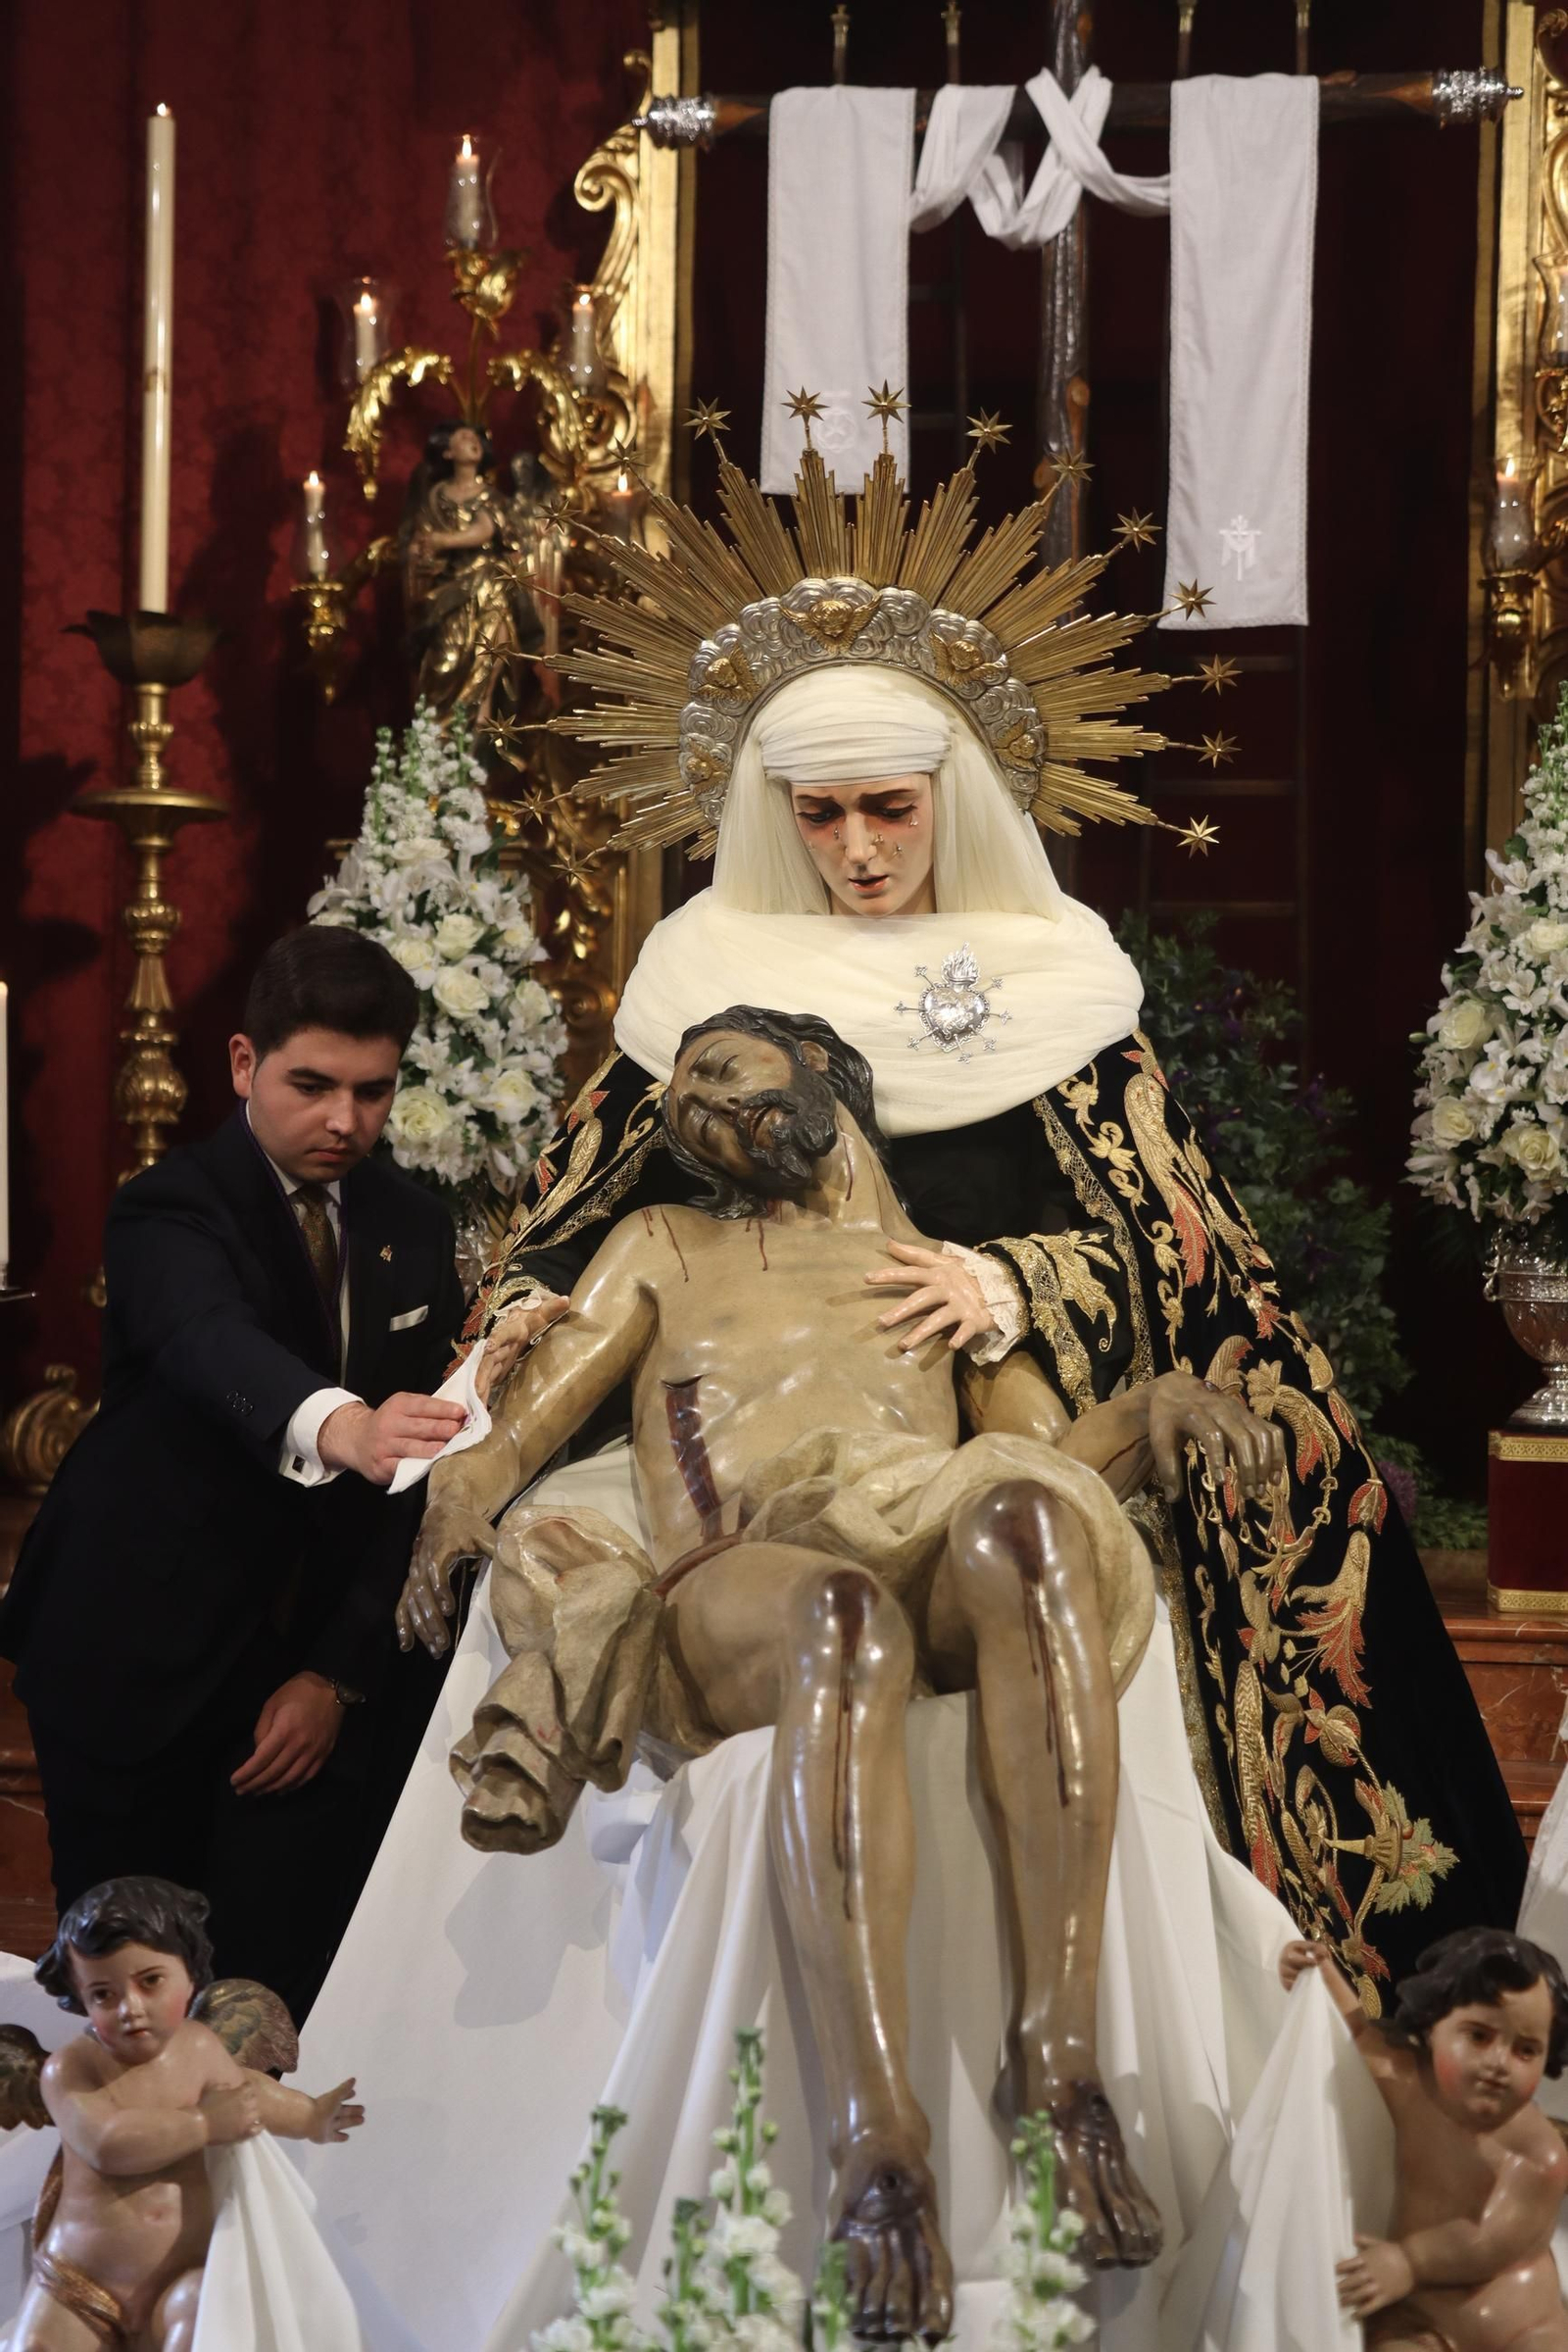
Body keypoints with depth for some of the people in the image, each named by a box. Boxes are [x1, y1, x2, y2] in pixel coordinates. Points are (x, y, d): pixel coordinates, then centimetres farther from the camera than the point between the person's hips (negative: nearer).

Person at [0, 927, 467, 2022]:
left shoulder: (413, 1227, 6)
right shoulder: (169, 1213, -12)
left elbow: (416, 1470, 5)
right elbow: (212, 1346, -35)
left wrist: (340, 1672, -5)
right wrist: (336, 1427, -57)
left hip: (321, 1665, 4)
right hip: (138, 1670, -3)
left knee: (282, 2001, -2)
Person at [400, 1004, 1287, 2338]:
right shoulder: (665, 1251, 34)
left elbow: (1059, 1449, 21)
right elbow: (521, 1430, 23)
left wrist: (1166, 1408, -2)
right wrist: (453, 1516, -1)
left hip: (938, 1579, 1)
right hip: (726, 1600, -1)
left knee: (1023, 1516, -38)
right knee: (846, 1610, -41)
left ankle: (1060, 2058, -45)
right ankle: (878, 2144, -53)